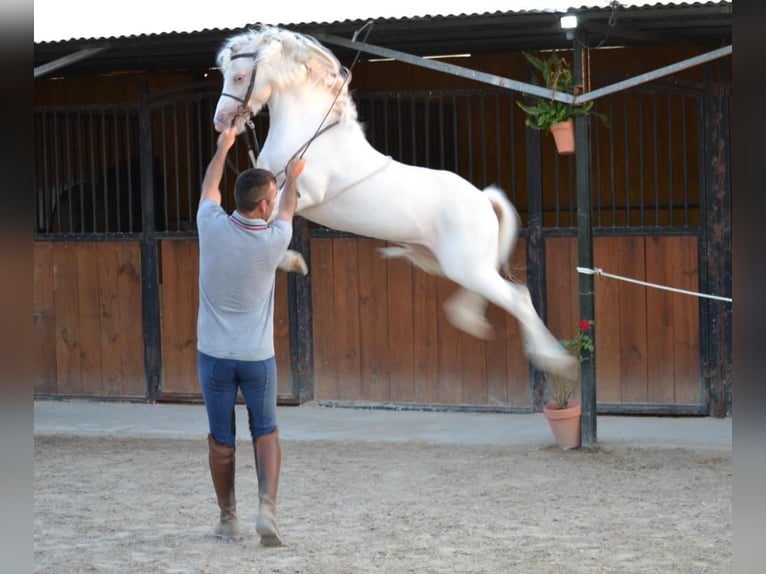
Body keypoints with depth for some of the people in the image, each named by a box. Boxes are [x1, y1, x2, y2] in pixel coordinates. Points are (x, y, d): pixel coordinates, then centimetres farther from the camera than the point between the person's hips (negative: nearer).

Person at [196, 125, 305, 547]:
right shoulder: (273, 241, -12)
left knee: (221, 440, 10)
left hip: (214, 354, 1)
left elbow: (209, 188, 12)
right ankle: (267, 508, -4)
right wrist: (292, 178, 32)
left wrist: (223, 148, 28)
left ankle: (228, 520, 18)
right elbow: (287, 211, 13)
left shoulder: (213, 228, -11)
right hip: (258, 355, -1)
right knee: (266, 432, 14)